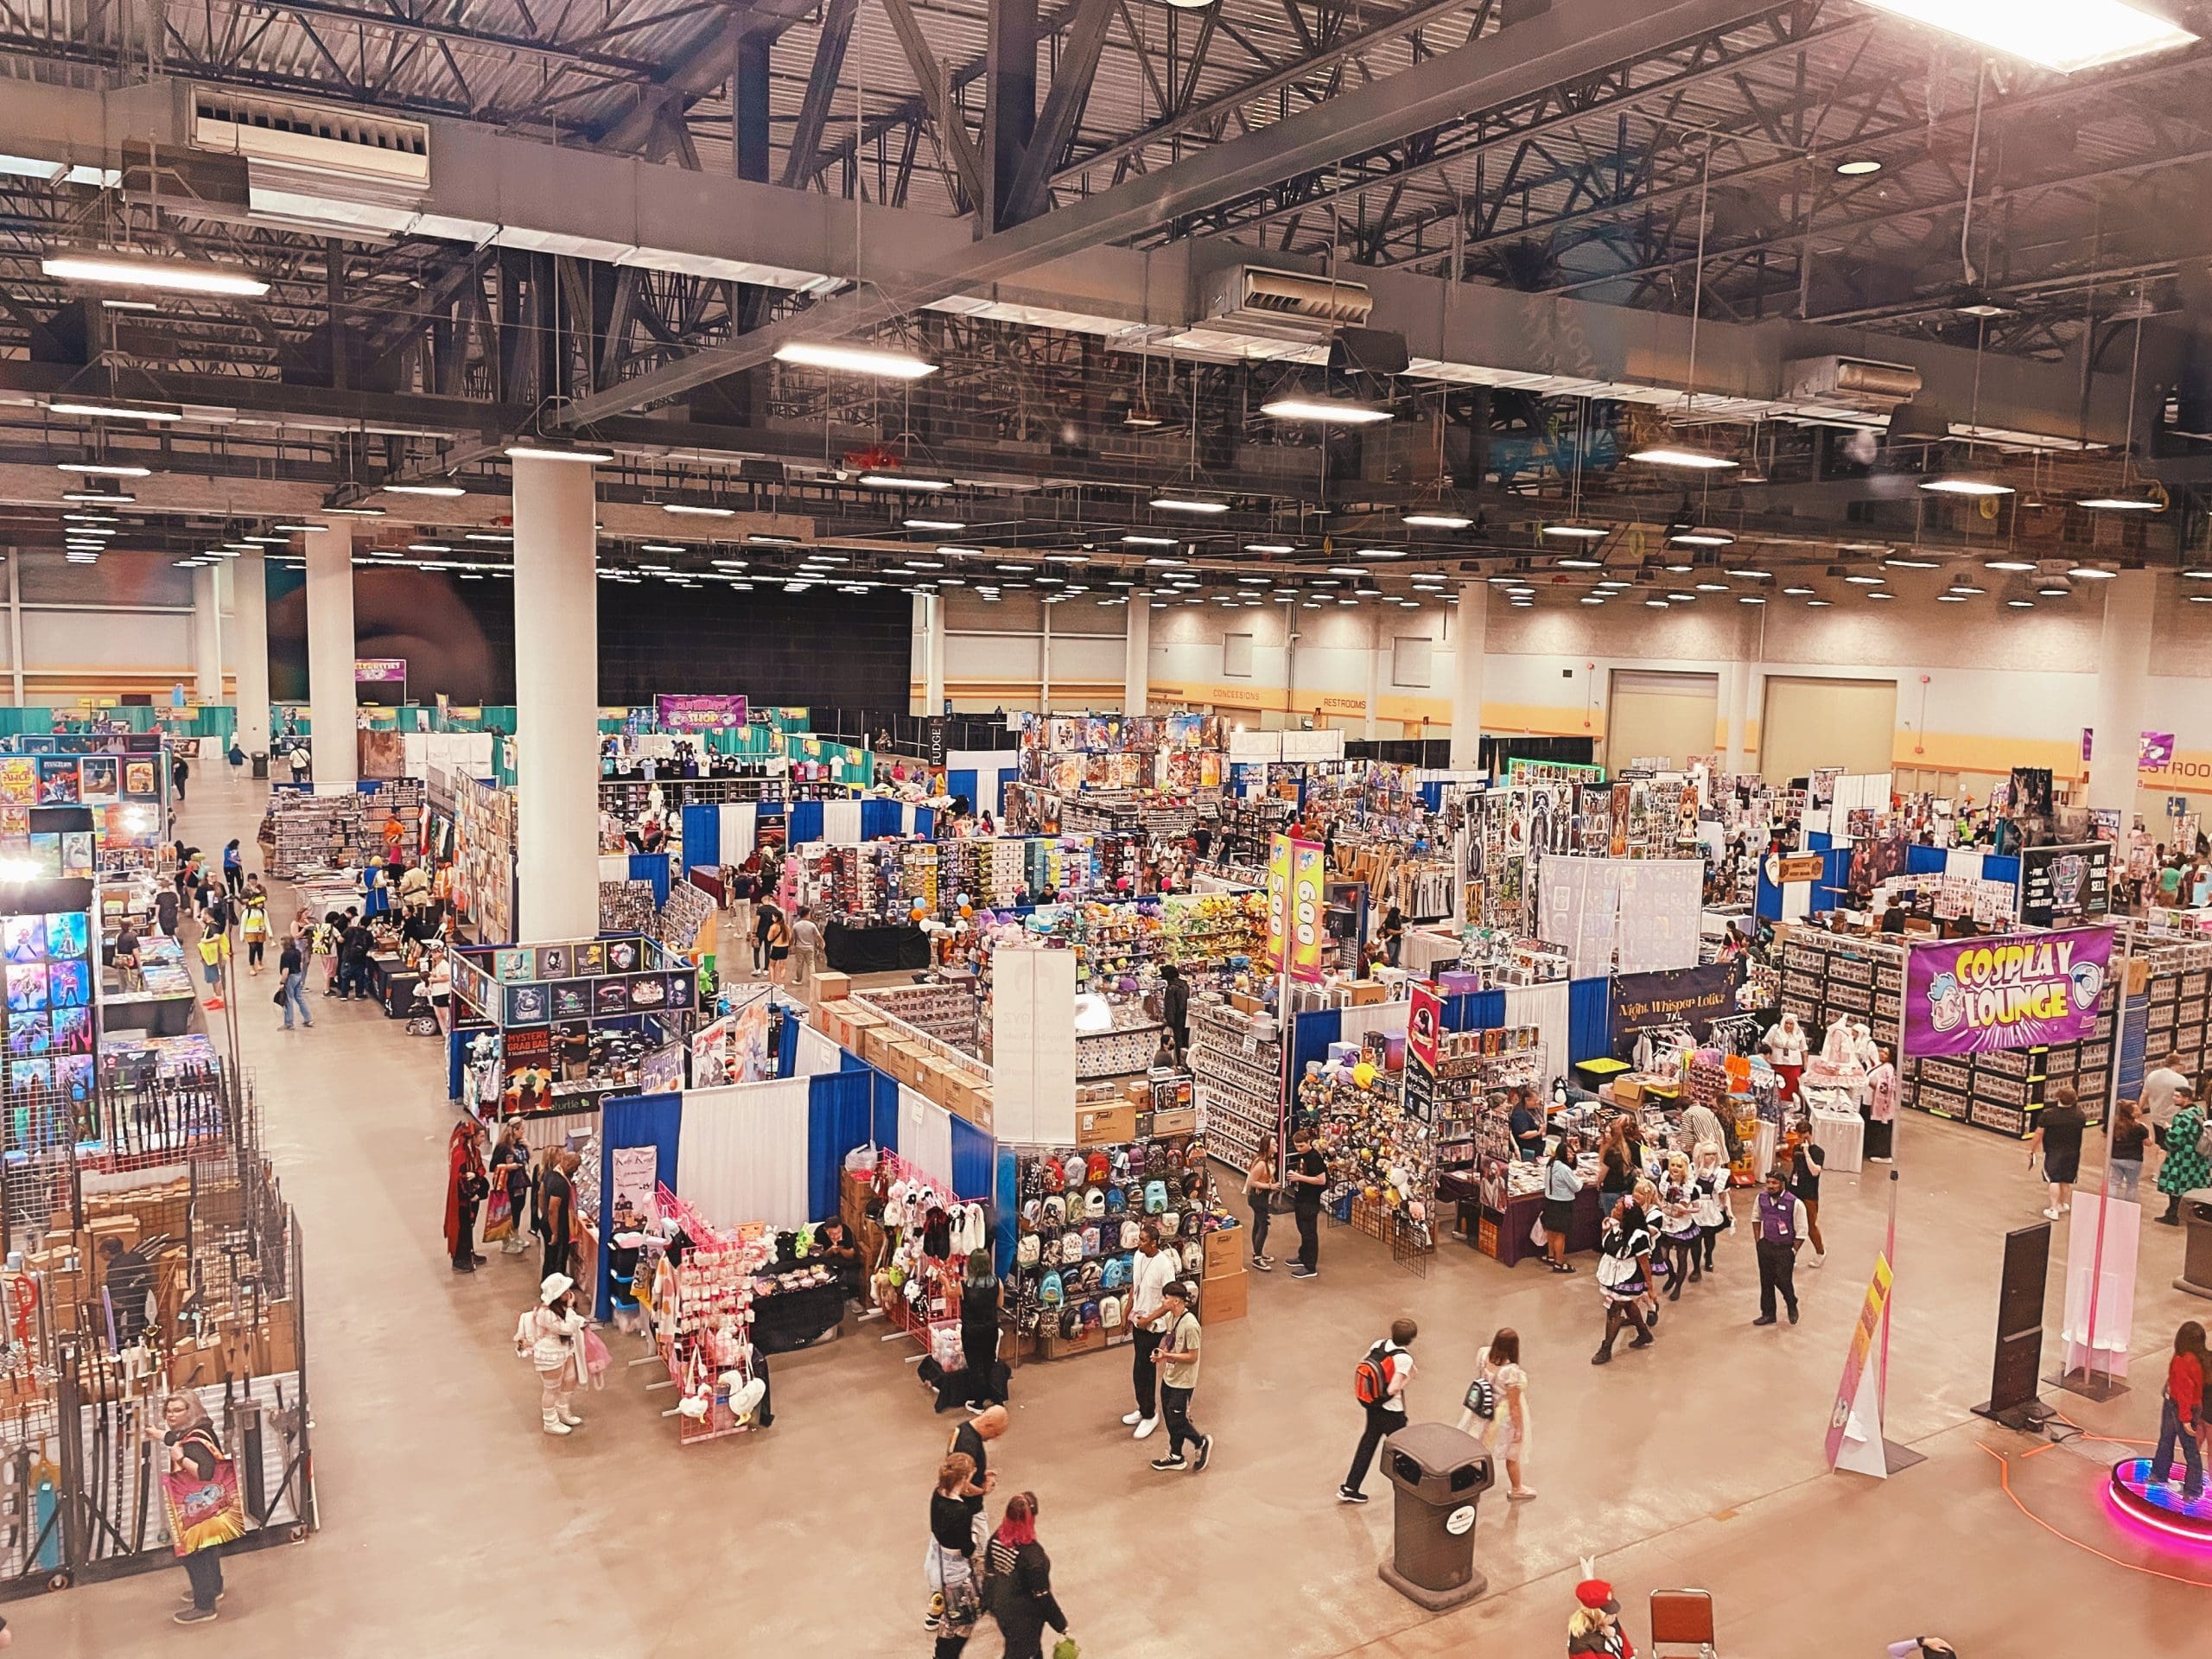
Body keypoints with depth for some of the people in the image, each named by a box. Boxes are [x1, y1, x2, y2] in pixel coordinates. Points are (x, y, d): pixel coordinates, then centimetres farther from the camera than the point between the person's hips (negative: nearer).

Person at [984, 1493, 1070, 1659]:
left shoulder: (997, 1538, -14)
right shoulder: (1032, 1553, -34)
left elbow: (989, 1575, 0)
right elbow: (1042, 1595, -24)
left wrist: (990, 1602, 17)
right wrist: (1061, 1625, -10)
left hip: (1002, 1608, 6)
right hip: (1024, 1619, -6)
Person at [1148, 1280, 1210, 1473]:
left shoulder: (1190, 1325, -27)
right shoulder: (1171, 1317, -1)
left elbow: (1192, 1357, -22)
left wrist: (1167, 1356, -27)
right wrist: (1163, 1352, -4)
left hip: (1183, 1381, -8)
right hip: (1169, 1377, 8)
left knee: (1176, 1421, 2)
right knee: (1169, 1417, 16)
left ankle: (1202, 1443, 25)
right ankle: (1175, 1457, 31)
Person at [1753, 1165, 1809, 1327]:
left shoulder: (1795, 1203, -20)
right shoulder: (1762, 1197, -5)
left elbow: (1801, 1232, -12)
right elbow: (1757, 1219, 12)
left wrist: (1793, 1252, -10)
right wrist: (1759, 1241, 9)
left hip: (1785, 1249, -4)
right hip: (1766, 1246, 4)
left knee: (1783, 1281, 6)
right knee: (1766, 1282, 12)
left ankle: (1792, 1307, 37)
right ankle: (1768, 1314, 28)